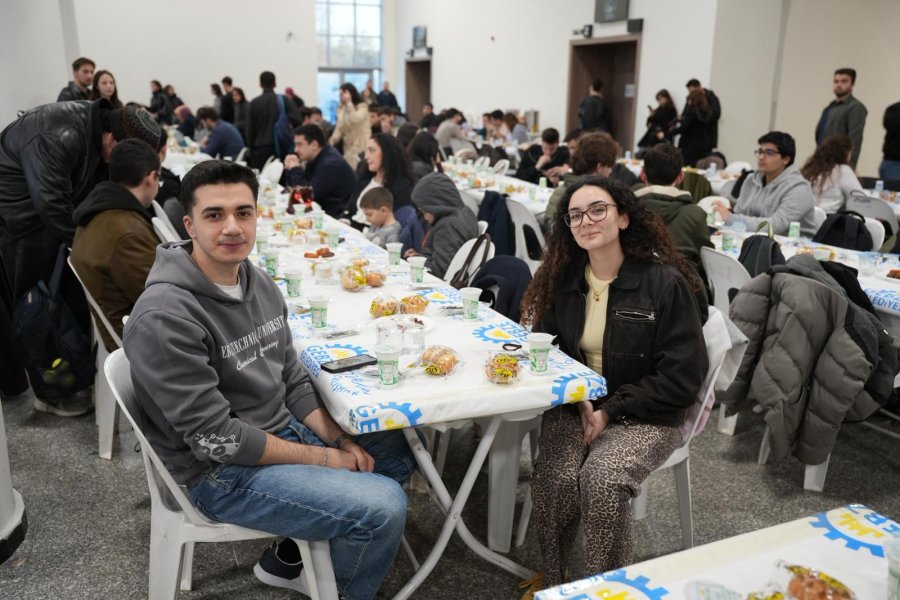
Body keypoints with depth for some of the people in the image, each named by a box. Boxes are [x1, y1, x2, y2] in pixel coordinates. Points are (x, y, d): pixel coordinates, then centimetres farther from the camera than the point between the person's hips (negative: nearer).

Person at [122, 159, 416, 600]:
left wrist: (341, 441, -6)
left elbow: (292, 382, 8)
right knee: (383, 507, -20)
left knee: (399, 449, 15)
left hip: (284, 431, 9)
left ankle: (290, 558, 20)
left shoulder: (259, 283, 2)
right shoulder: (165, 317, -24)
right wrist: (325, 458, -17)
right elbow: (216, 439, -24)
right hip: (222, 471, -9)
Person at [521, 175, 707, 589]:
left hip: (643, 416, -3)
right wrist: (579, 400, -11)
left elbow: (682, 377, -11)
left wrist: (611, 410, -15)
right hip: (574, 406, 3)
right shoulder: (562, 280, 2)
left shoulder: (665, 282, -12)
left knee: (602, 478, -30)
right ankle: (551, 580, 3)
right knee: (554, 479, -23)